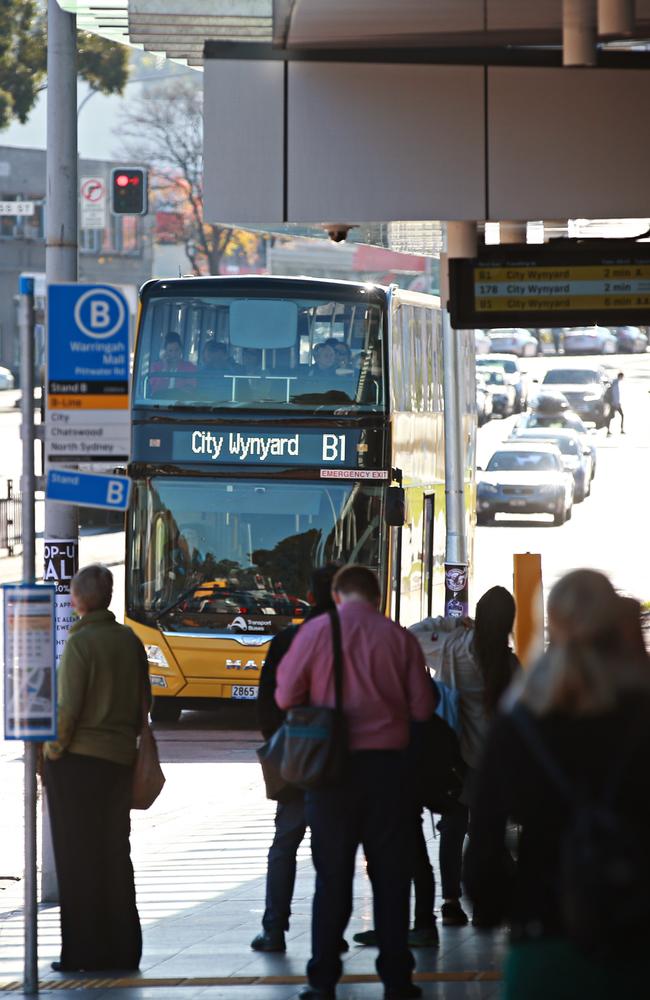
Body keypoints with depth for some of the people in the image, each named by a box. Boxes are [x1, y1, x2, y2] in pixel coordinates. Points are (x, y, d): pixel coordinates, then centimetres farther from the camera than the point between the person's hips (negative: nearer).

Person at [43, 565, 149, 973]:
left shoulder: (80, 642, -14)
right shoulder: (130, 641, 5)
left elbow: (69, 706, -16)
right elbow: (144, 700, 10)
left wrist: (53, 754, -7)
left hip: (78, 760, -6)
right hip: (120, 759, 6)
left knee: (78, 860, 0)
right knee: (115, 854, 14)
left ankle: (84, 951, 1)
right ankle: (122, 950, 16)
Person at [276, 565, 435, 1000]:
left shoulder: (316, 632, -5)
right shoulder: (399, 637, -2)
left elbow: (287, 697, -4)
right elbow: (422, 707, -1)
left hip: (333, 764, 0)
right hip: (387, 763, 0)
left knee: (332, 875, 6)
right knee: (391, 874, 8)